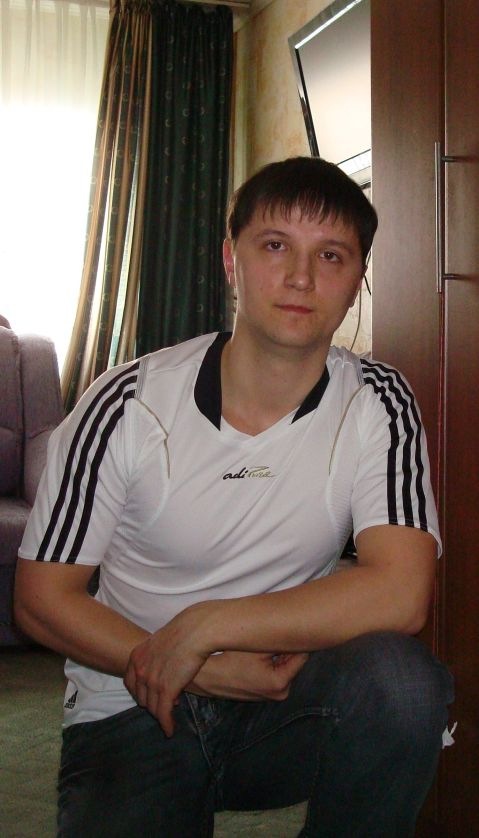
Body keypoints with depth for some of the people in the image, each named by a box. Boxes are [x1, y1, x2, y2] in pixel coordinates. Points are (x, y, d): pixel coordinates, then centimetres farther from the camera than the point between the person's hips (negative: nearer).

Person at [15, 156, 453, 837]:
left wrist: (201, 628, -22)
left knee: (399, 678, -28)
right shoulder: (129, 405, -11)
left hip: (279, 704, 1)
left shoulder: (378, 405, -7)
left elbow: (401, 595, -20)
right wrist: (206, 671, -17)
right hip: (131, 712, 0)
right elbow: (43, 597, -6)